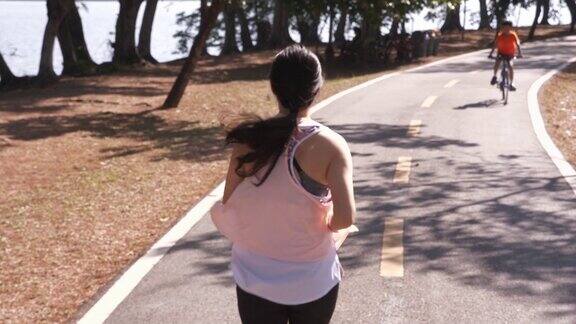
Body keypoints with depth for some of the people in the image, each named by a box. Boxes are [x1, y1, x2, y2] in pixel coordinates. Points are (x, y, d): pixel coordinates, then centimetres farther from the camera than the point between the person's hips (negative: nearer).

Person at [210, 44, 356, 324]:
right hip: (313, 281, -1)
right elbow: (346, 217, -22)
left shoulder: (249, 139, -11)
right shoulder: (331, 145, -16)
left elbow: (227, 209, -8)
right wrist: (326, 222, -1)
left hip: (256, 279, 1)